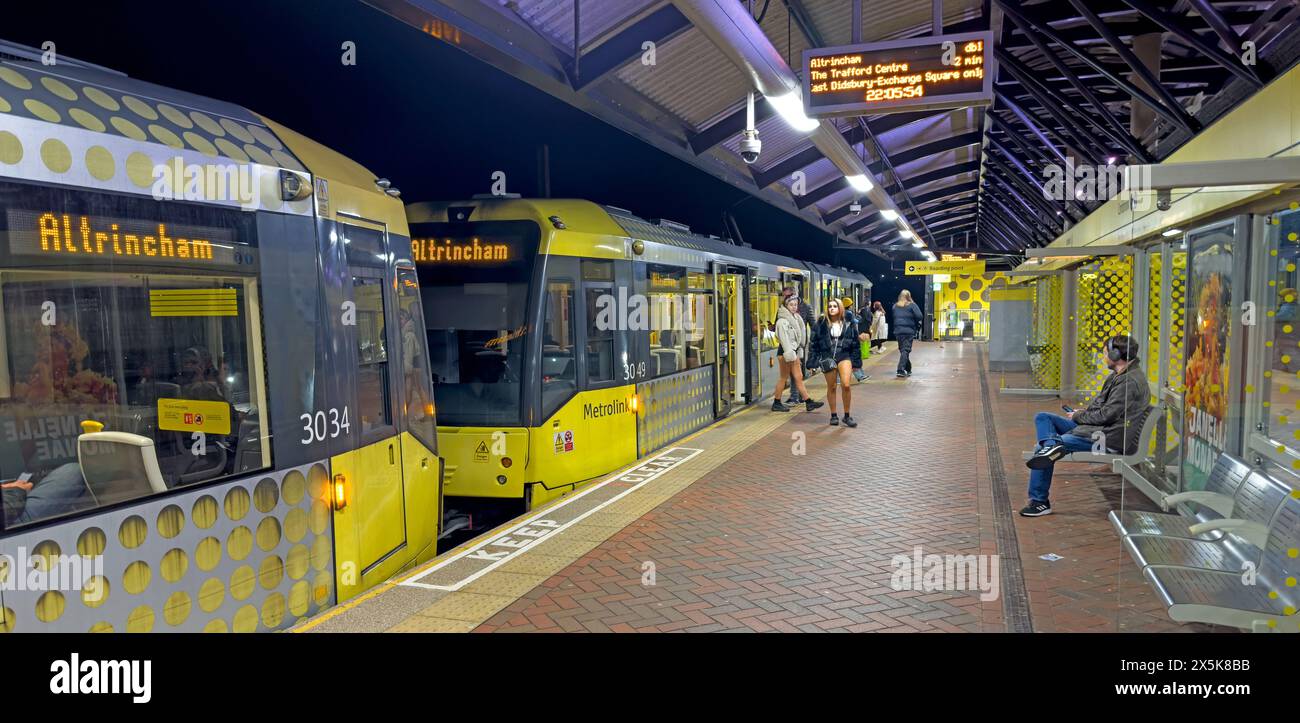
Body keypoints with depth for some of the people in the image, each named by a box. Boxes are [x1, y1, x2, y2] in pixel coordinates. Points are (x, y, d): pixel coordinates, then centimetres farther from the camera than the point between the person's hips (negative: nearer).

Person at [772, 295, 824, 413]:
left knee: (798, 377, 7)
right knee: (784, 377, -1)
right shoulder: (783, 321, -13)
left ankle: (808, 402, 5)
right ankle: (776, 403, 8)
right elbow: (784, 339, -18)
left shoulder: (795, 318, 15)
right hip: (785, 352, -8)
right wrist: (790, 356, -22)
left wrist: (798, 354, 13)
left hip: (793, 351, 8)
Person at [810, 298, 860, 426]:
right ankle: (833, 415, 21)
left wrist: (856, 361, 6)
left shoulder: (848, 324, 6)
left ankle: (847, 416, 2)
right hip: (827, 358, 0)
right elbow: (814, 343, 5)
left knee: (846, 385, -13)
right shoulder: (821, 324, 3)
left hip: (844, 356, 0)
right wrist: (814, 360, 0)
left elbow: (855, 344, 9)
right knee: (831, 387, 8)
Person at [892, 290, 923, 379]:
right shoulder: (912, 305, -5)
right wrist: (917, 325, 4)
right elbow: (919, 316, -11)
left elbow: (893, 318, 8)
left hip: (898, 331, 4)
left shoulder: (895, 306, 8)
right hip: (909, 331, -4)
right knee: (906, 350, -5)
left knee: (903, 350, 15)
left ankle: (908, 370, 24)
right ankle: (901, 370, -17)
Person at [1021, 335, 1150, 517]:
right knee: (1042, 418, 6)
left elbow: (1106, 415, -20)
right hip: (1097, 427, 11)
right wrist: (1083, 412, 7)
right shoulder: (1118, 376, 14)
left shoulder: (1130, 381, -19)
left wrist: (1078, 417, -7)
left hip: (1110, 439, -11)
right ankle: (1052, 444, -24)